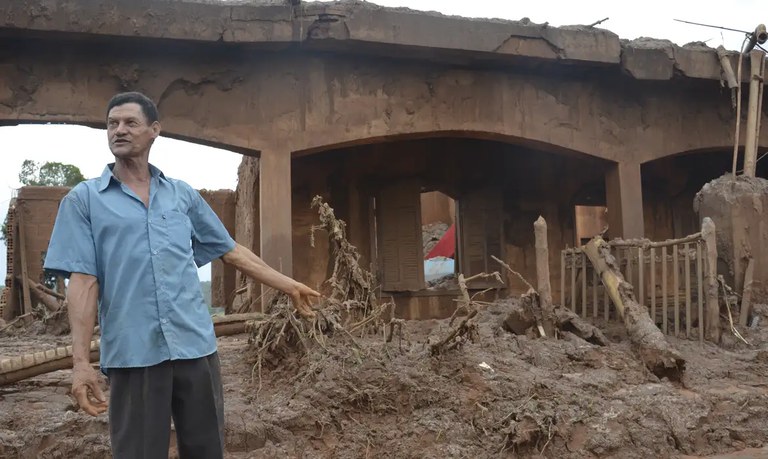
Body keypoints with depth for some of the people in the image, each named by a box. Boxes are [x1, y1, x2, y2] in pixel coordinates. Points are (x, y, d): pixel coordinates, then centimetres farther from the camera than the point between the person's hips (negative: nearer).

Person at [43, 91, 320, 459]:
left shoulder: (183, 194, 12)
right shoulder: (83, 200, 4)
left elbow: (231, 250, 17)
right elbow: (83, 281, -4)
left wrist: (290, 286, 18)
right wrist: (80, 360, -13)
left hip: (196, 345, 3)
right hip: (132, 353, -2)